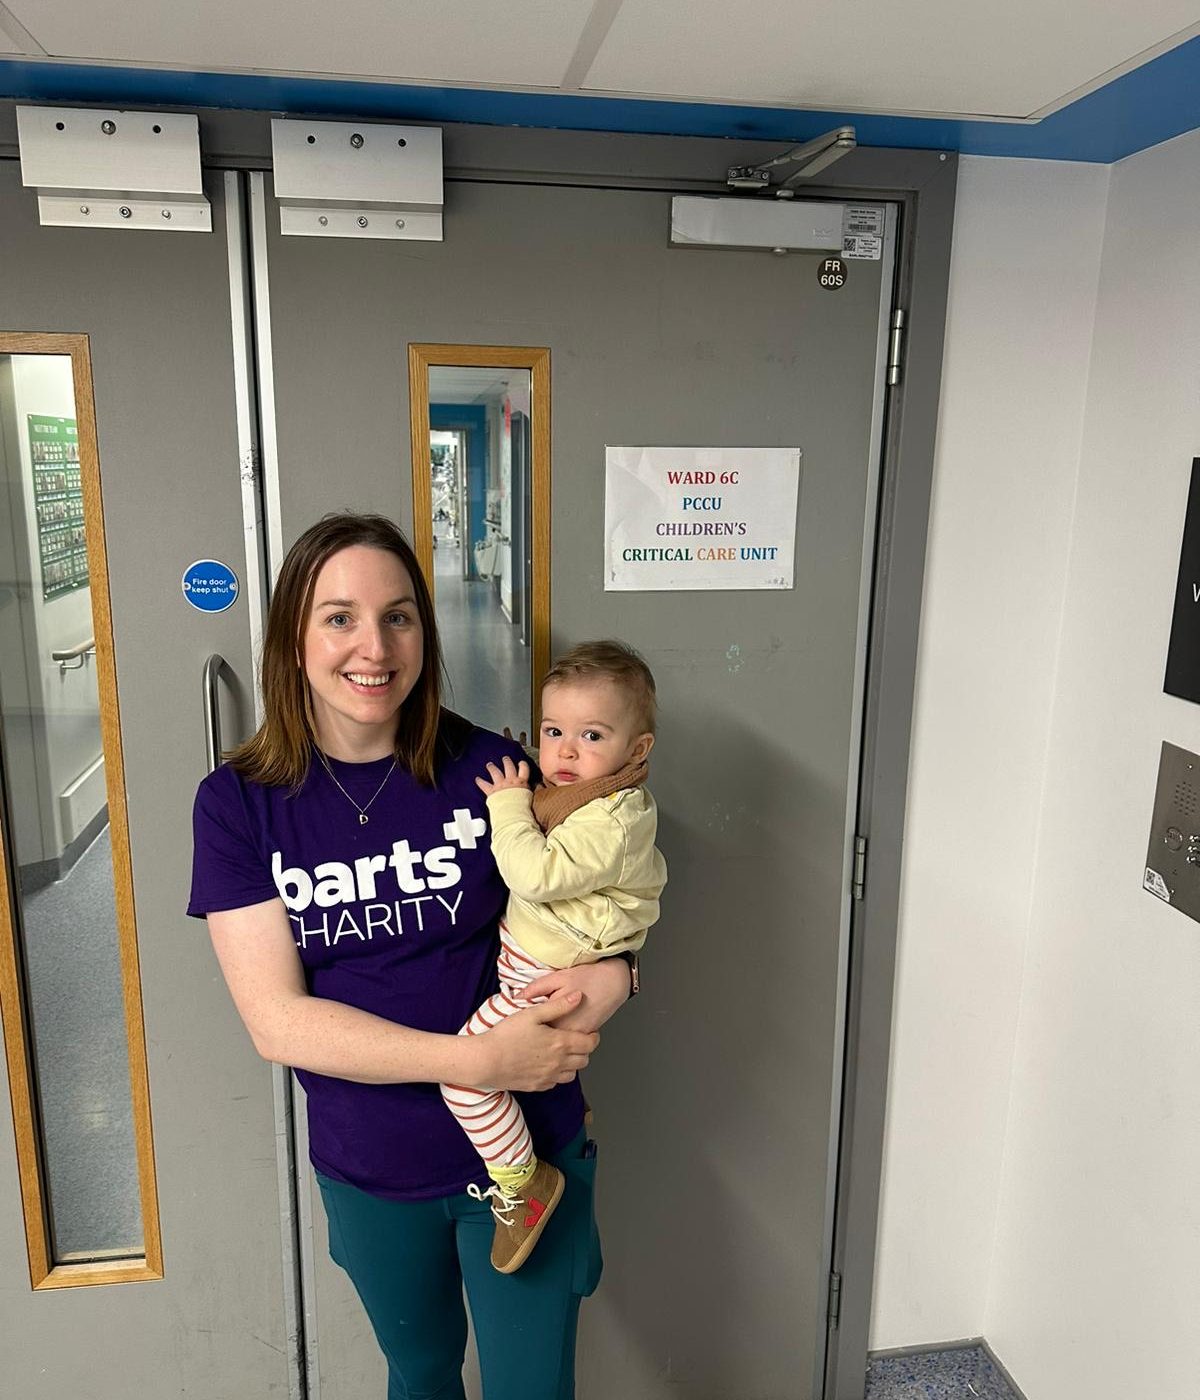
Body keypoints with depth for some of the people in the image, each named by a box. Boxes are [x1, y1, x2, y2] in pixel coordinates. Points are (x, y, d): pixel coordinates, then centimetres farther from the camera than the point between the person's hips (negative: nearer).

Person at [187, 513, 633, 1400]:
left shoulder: (491, 768, -13)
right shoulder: (239, 802, -11)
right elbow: (277, 1020, -16)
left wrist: (613, 976, -22)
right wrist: (478, 1059, -25)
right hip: (369, 1167, 1)